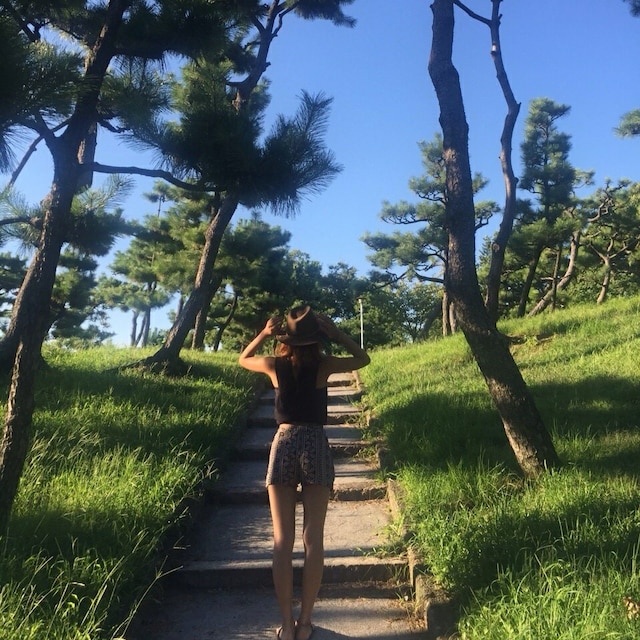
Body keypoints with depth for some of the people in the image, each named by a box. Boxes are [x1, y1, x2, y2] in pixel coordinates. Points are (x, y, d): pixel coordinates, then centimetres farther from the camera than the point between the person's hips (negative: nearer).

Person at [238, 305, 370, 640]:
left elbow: (243, 359, 22)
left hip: (283, 445, 1)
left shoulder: (275, 365, 0)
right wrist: (335, 331, 8)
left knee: (282, 540, 6)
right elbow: (363, 358, 15)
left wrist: (264, 334, 9)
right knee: (313, 538, 5)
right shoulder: (323, 365, -3)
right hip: (316, 445, -1)